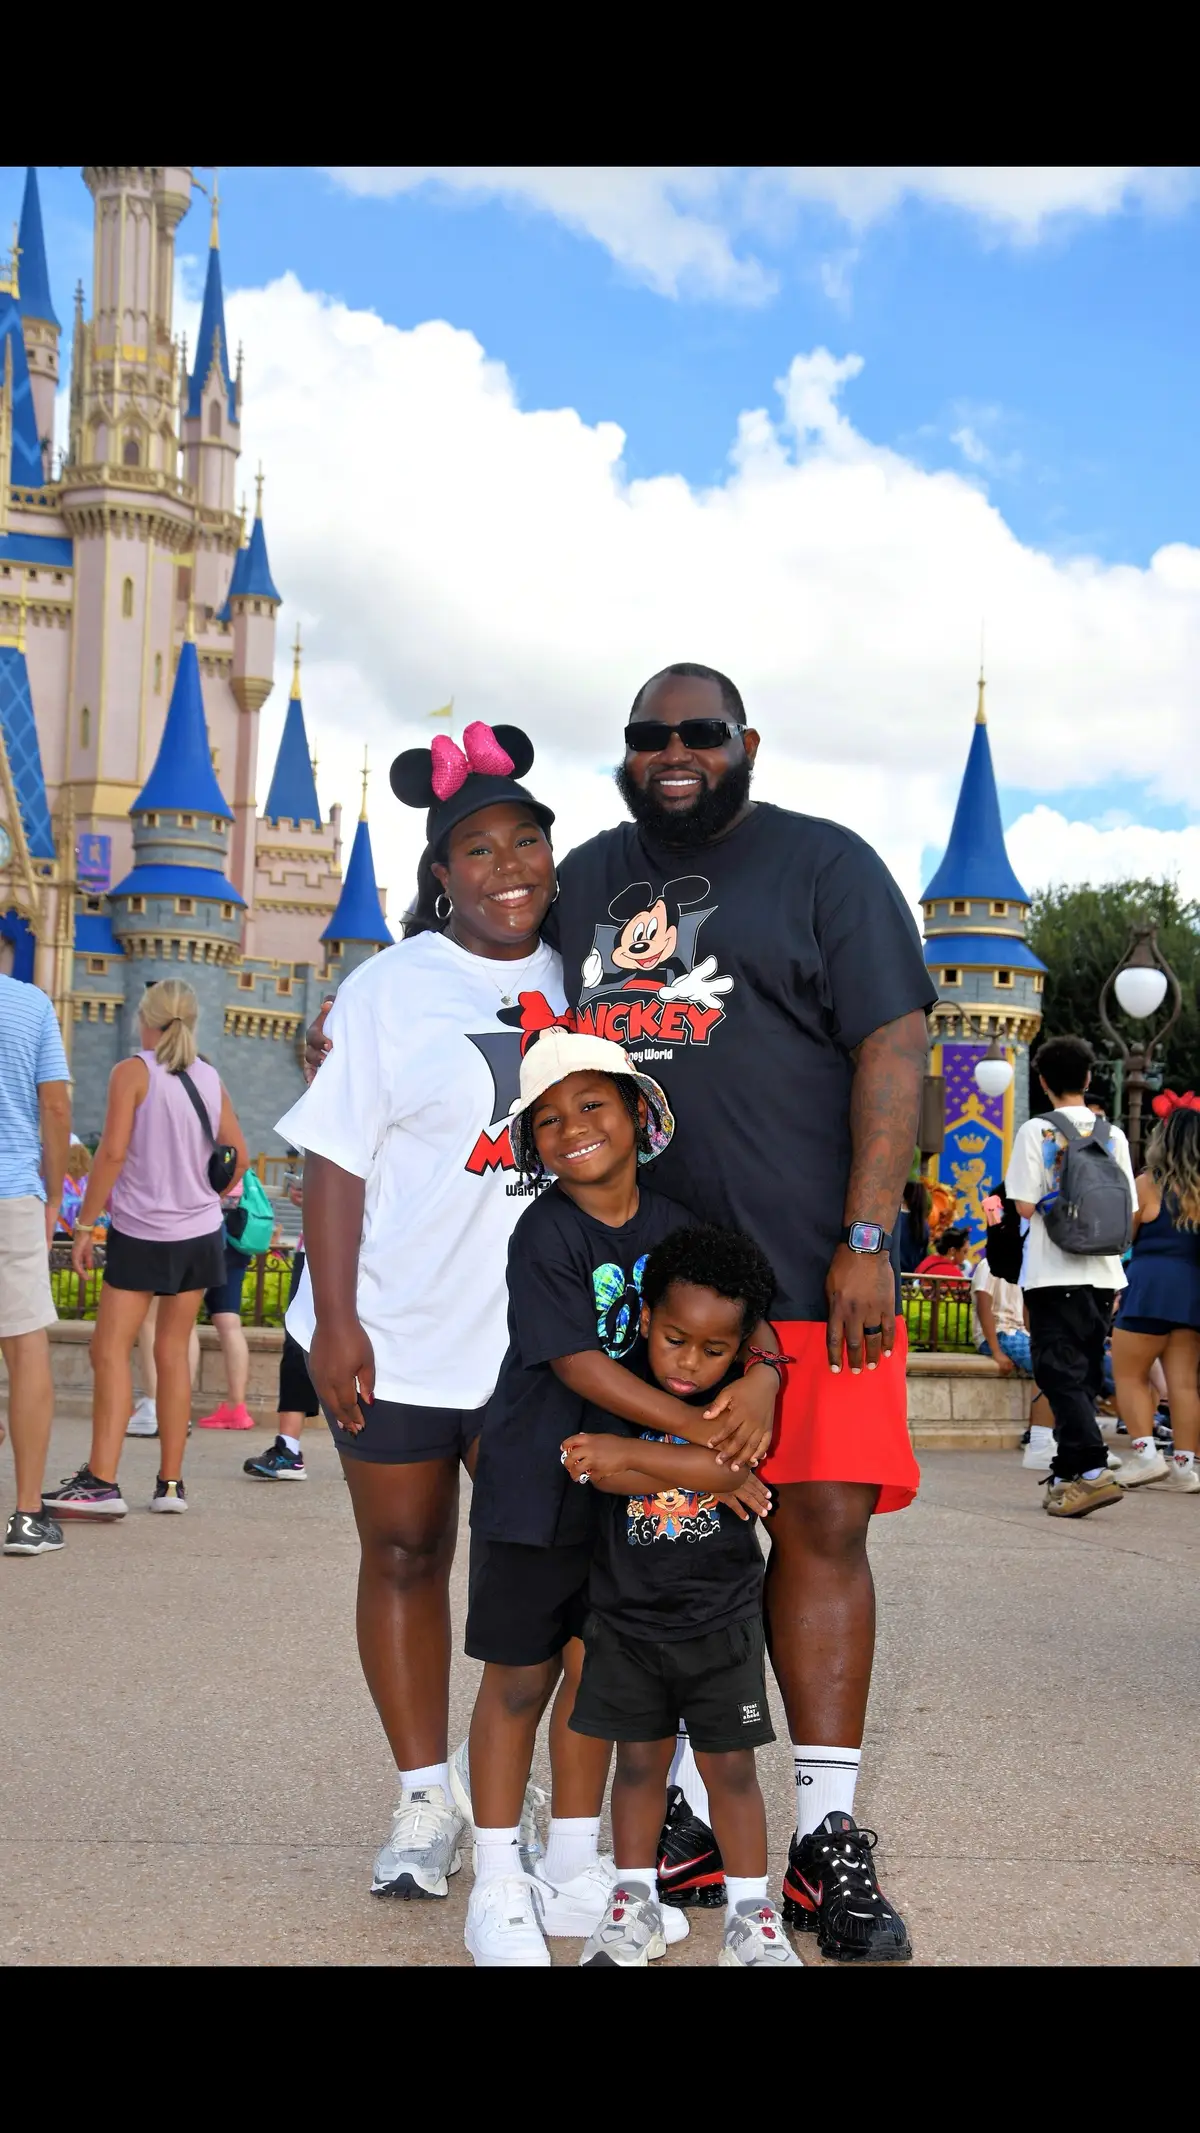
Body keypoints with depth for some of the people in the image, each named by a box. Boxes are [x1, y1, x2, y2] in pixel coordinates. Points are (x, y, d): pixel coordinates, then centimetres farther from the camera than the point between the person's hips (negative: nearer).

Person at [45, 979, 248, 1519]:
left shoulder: (131, 1073, -8)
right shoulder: (210, 1078, 7)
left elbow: (113, 1152, -15)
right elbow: (238, 1156, 10)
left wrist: (85, 1223, -10)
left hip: (140, 1232, -5)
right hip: (199, 1234, 5)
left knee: (110, 1350, -4)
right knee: (173, 1351, 10)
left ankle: (101, 1481, -12)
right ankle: (170, 1483, 12)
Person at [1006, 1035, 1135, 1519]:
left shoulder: (1036, 1132, -6)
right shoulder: (1114, 1135, 7)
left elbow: (1025, 1205, -10)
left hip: (1054, 1274, -5)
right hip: (1103, 1274, 5)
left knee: (1059, 1371, -4)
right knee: (1084, 1374, 11)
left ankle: (1094, 1471, -18)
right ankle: (1066, 1475, 14)